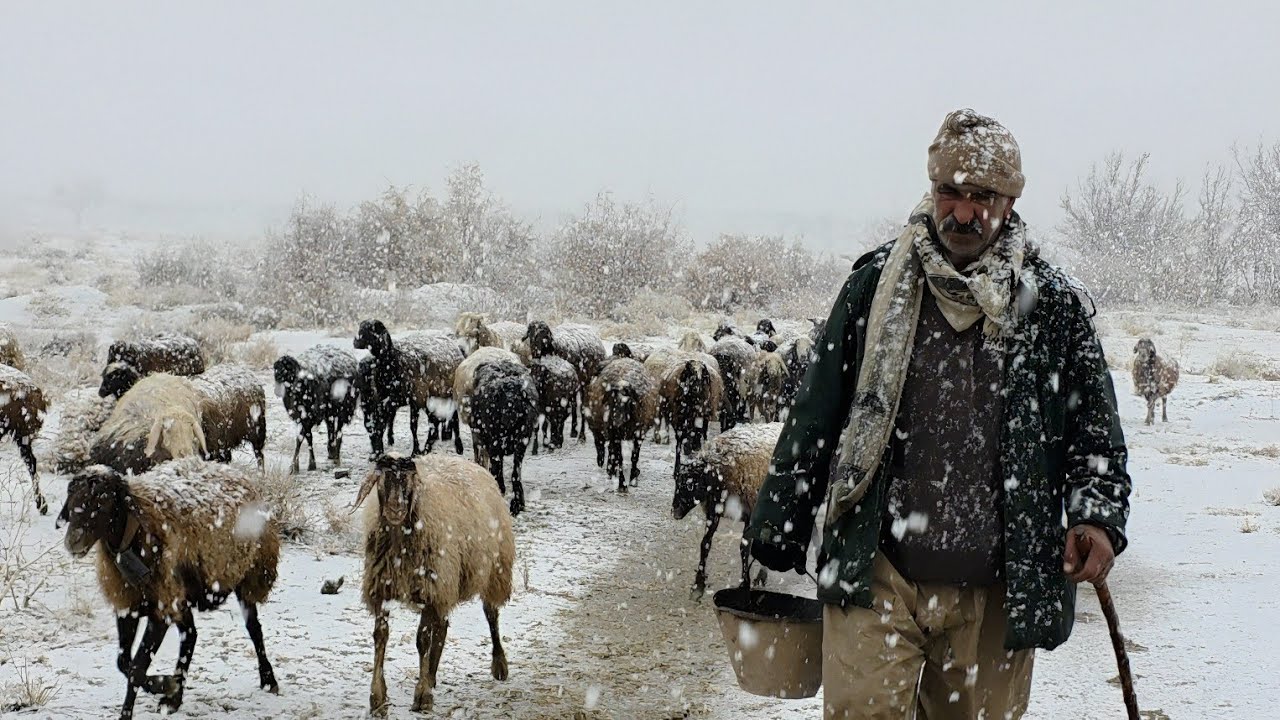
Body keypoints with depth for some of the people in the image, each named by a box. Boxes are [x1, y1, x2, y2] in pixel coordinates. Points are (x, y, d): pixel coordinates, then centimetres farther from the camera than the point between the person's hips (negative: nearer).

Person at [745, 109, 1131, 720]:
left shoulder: (1052, 305, 4)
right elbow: (816, 414, 9)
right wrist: (778, 532, 11)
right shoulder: (875, 286, 4)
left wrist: (1097, 517, -7)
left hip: (996, 593, 1)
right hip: (876, 576, -1)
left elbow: (1096, 434, 11)